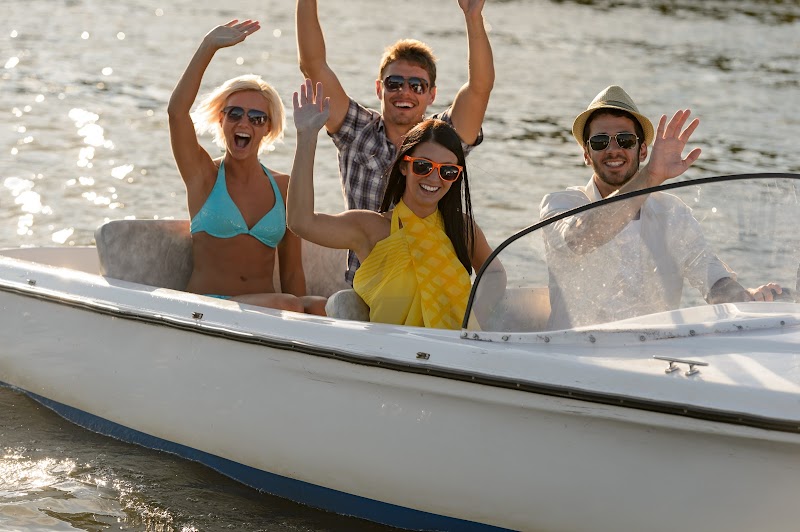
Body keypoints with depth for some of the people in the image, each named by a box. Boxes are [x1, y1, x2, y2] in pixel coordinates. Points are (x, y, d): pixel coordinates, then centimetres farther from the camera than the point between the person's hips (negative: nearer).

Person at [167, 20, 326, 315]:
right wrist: (209, 45, -13)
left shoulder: (284, 187, 13)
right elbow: (177, 111, -10)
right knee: (284, 304, -31)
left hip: (265, 313, 3)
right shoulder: (203, 174, 6)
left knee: (319, 307, -28)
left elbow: (292, 271, 13)